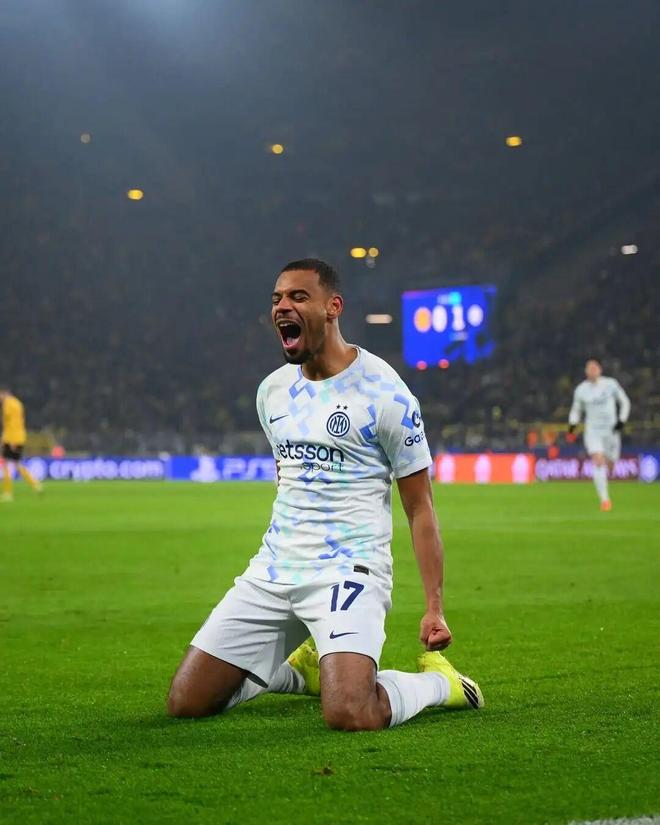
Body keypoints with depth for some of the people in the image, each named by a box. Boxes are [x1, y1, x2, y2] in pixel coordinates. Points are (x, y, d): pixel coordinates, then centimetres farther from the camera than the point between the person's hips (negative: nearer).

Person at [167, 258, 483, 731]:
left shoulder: (383, 392, -9)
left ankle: (437, 682, 5)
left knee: (351, 716, -28)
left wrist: (435, 608, -9)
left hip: (347, 571, -6)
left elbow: (420, 507, -5)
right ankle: (303, 669, 25)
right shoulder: (272, 391, 11)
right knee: (185, 702, 0)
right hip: (273, 570, 7)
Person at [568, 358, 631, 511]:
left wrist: (621, 421, -7)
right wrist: (572, 423, -3)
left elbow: (624, 402, 5)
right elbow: (576, 409, 15)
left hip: (611, 430, 1)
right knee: (598, 462, -19)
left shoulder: (611, 384, -3)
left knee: (610, 465, 8)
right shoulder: (581, 389, 1)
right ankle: (604, 499, -19)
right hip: (592, 431, -1)